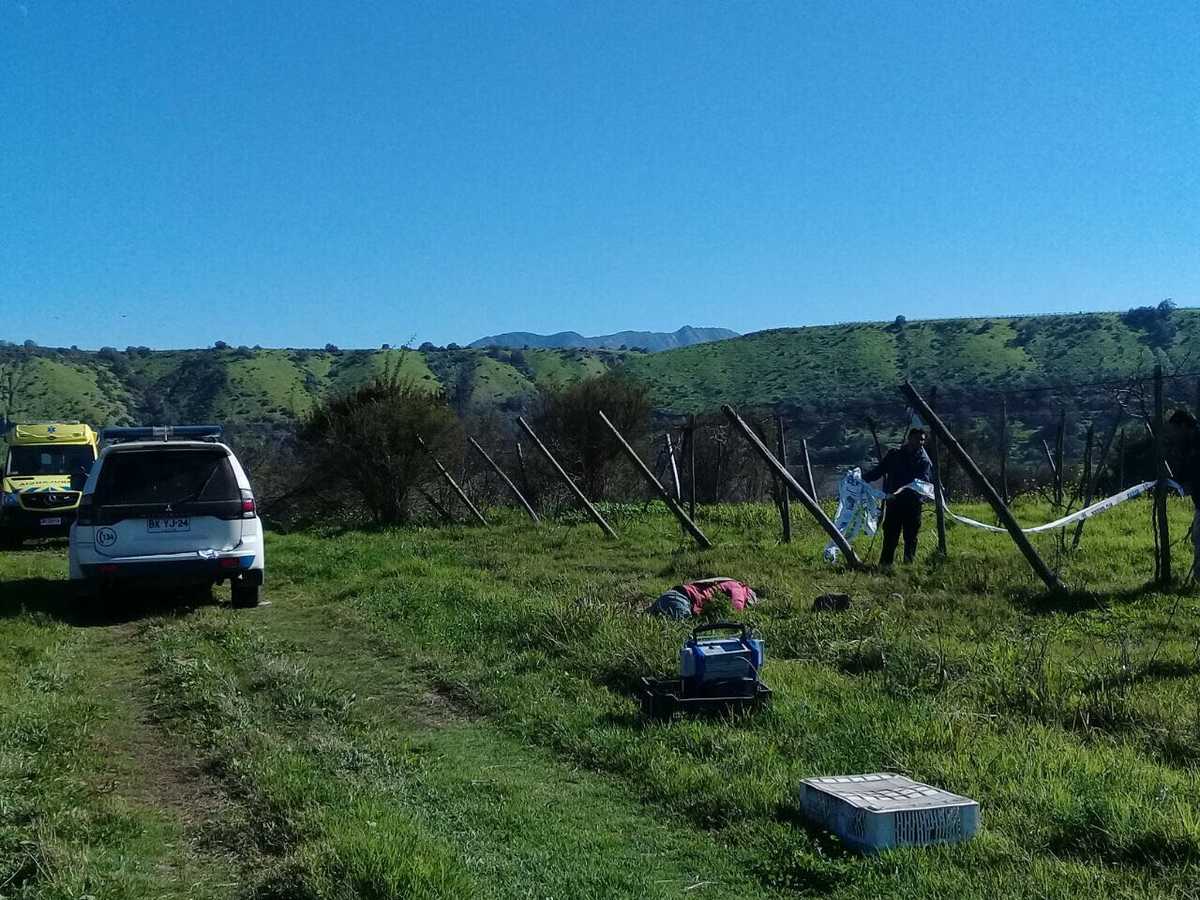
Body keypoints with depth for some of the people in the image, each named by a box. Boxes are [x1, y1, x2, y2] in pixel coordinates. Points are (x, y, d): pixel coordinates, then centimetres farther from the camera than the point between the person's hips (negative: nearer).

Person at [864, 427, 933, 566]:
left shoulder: (924, 460, 5)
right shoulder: (894, 454, 9)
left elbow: (926, 481, -7)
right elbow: (878, 471, 13)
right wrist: (863, 479, 0)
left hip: (912, 504, -1)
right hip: (893, 501, 1)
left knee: (911, 537, 3)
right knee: (890, 535, 1)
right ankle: (884, 564, 5)